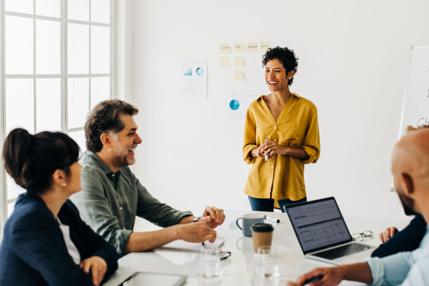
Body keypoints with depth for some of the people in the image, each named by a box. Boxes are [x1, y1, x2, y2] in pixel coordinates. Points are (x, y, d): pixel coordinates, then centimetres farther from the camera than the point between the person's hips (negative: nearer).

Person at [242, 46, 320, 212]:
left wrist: (285, 149, -16)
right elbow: (247, 148, 8)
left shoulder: (307, 108, -5)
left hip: (291, 186, -2)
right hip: (259, 185, 2)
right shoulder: (255, 107, 1)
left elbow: (313, 152, -2)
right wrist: (258, 151, -14)